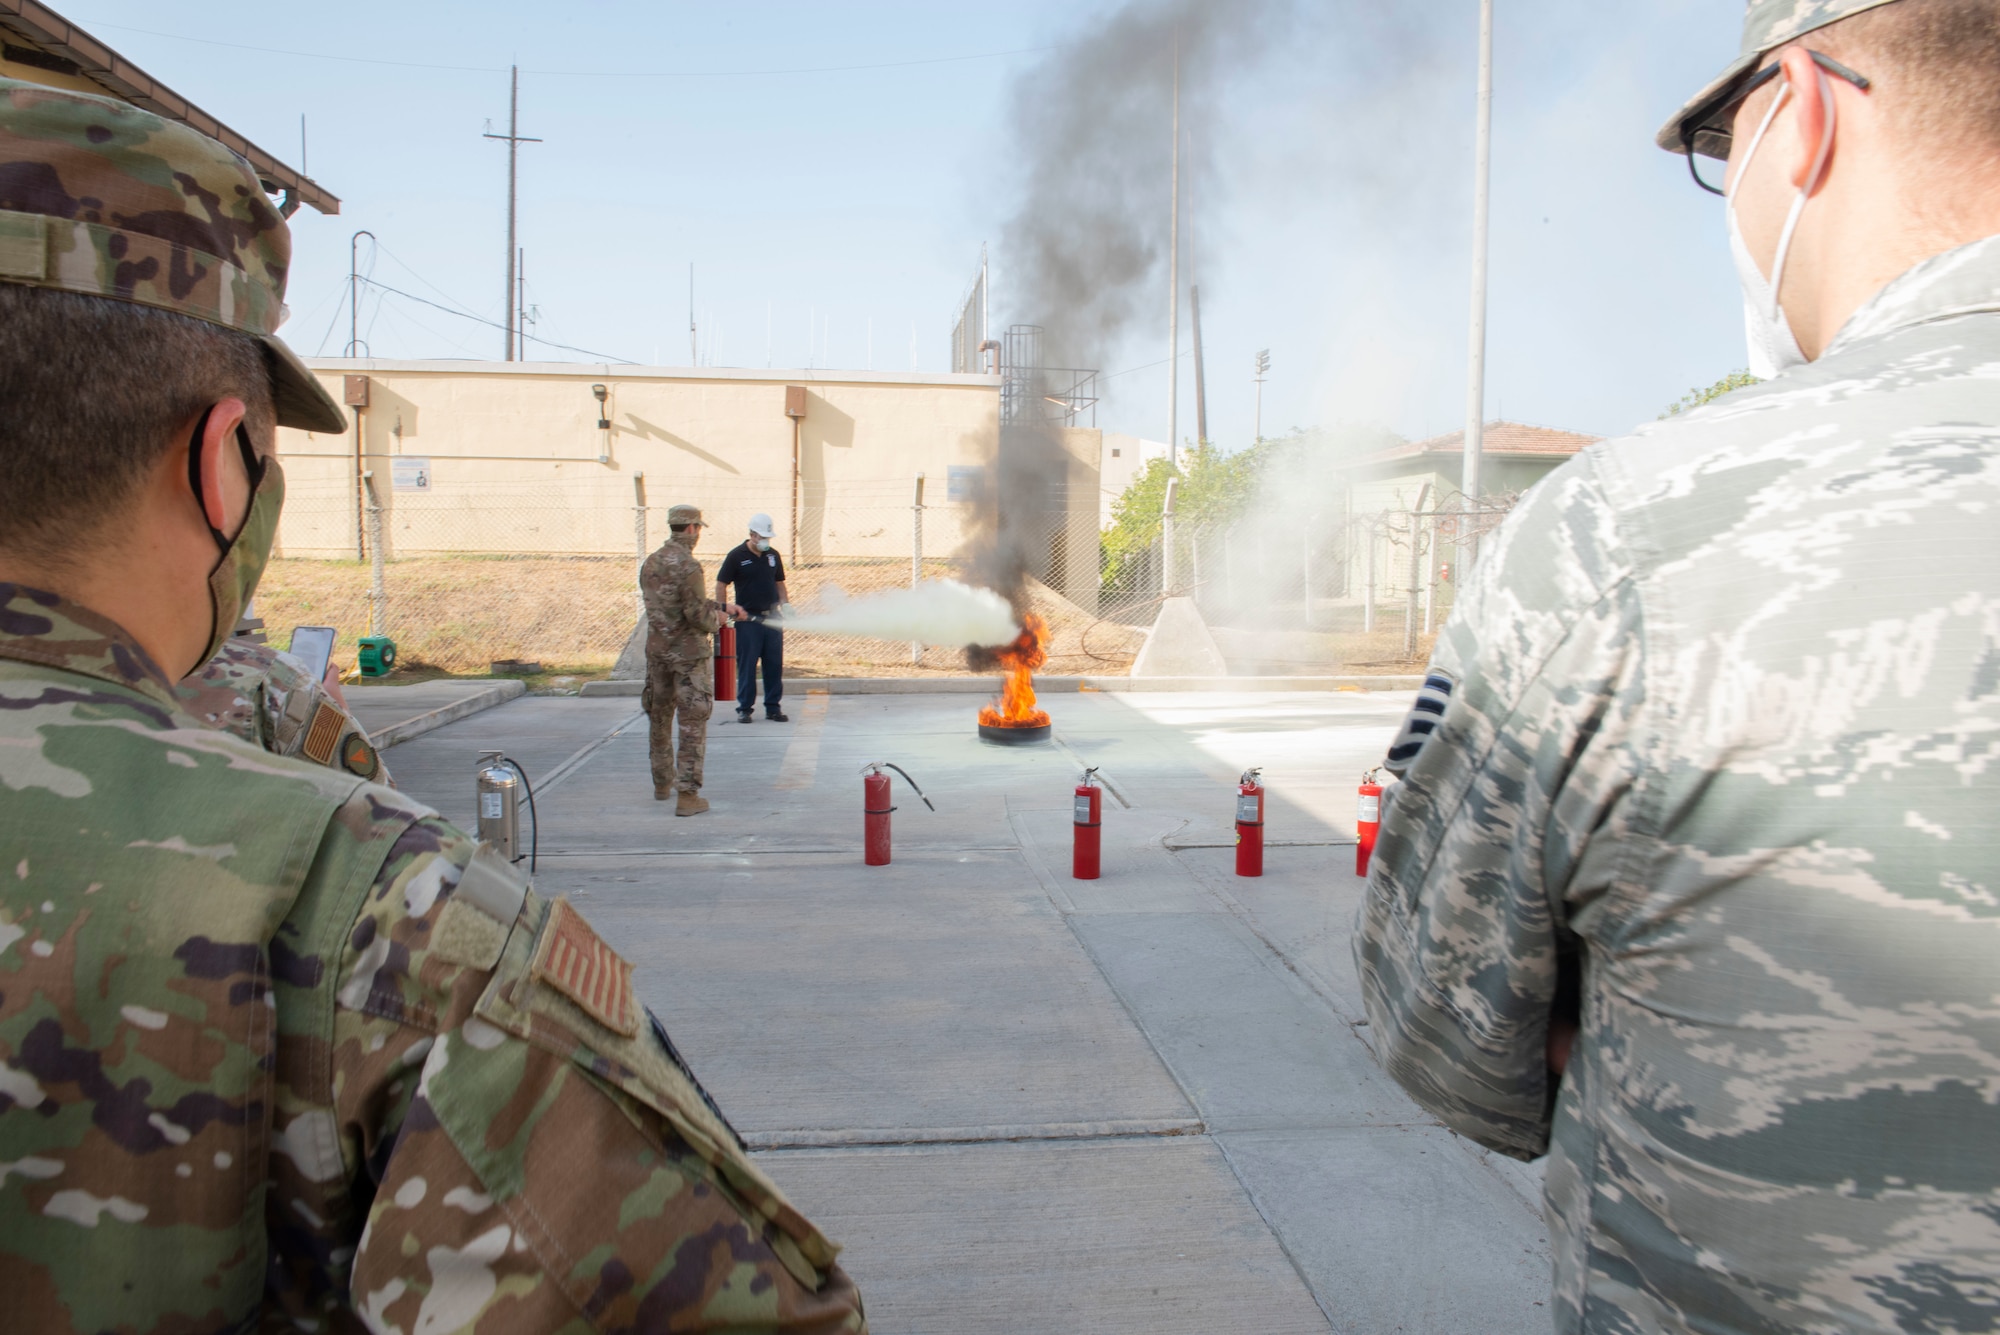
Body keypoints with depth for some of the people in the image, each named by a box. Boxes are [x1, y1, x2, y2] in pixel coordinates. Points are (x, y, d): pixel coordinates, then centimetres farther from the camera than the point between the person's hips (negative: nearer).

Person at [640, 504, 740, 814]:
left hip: (656, 649, 7)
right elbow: (697, 614, -20)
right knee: (693, 723, -3)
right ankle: (687, 795, -4)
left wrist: (720, 605, 19)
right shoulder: (687, 566, -17)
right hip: (689, 652, -7)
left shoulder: (650, 564, 8)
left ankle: (663, 784, 32)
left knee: (659, 718, 18)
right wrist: (717, 619, 1)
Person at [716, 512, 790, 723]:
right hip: (747, 619, -4)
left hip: (772, 617, 4)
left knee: (774, 665, 6)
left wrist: (785, 604, 4)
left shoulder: (773, 555, 10)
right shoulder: (737, 555, -4)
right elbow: (721, 584, -3)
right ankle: (745, 708, 9)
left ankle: (773, 708, 14)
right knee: (746, 665, 0)